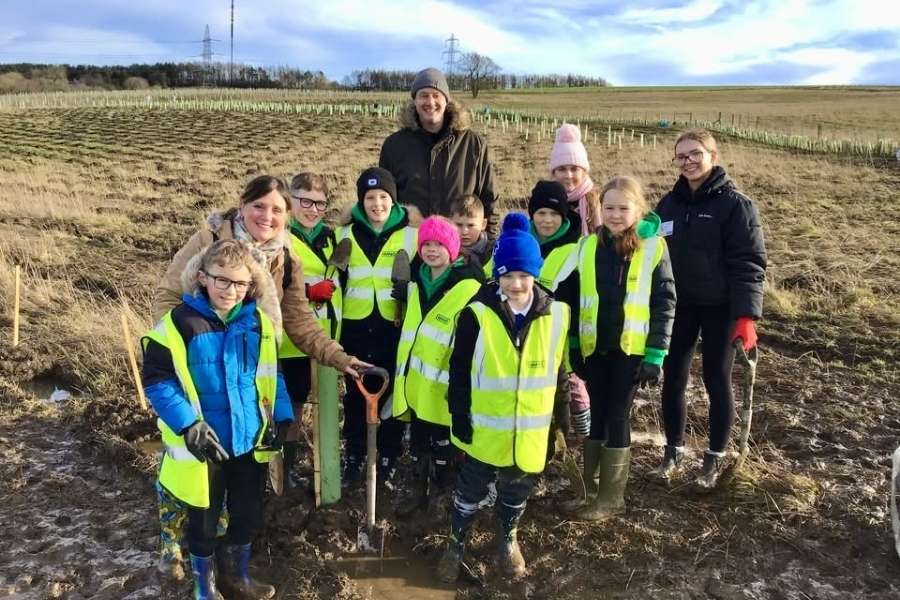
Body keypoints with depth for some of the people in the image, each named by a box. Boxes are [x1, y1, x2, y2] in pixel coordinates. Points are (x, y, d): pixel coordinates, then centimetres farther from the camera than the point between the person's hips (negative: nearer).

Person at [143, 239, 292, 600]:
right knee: (204, 521, 14)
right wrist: (189, 425, -22)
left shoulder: (259, 322, -1)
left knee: (250, 515, 17)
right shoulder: (179, 324, -15)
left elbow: (271, 375, 9)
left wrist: (281, 417, 1)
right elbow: (157, 381, -14)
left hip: (251, 440, 4)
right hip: (203, 445, -4)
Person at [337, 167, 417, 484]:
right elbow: (336, 280, 9)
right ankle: (353, 455, 24)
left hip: (394, 328, -1)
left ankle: (388, 458, 21)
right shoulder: (346, 234, 5)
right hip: (355, 327, 1)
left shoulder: (410, 235, 1)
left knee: (391, 393, 6)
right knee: (356, 394, 9)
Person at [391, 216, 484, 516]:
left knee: (442, 439, 11)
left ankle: (440, 491, 30)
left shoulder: (469, 286, -16)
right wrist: (404, 368, 22)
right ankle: (417, 487, 34)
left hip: (444, 380, -6)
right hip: (415, 377, 6)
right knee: (417, 436, 18)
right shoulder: (415, 282, 8)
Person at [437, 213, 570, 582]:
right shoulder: (477, 314, -14)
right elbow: (459, 371, -8)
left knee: (516, 493, 21)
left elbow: (560, 372, 4)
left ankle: (508, 539, 47)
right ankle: (456, 544, 37)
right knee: (471, 492, 14)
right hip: (485, 428, -2)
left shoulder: (557, 314, -6)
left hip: (531, 431, 3)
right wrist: (460, 417, -9)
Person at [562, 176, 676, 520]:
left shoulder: (653, 247, -7)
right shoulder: (588, 246, 3)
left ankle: (611, 497, 18)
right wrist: (573, 346, 9)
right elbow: (575, 298, 9)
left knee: (617, 417, 4)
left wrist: (656, 355, -10)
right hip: (594, 348, 4)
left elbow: (664, 303, -7)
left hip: (631, 349, -4)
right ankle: (591, 491, 27)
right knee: (596, 415, 13)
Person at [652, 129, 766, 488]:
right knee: (673, 379, 8)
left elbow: (749, 263, -13)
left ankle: (715, 458, 24)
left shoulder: (735, 204, -9)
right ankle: (674, 451, 26)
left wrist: (747, 315, -21)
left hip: (720, 308, -4)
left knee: (717, 380, 7)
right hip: (677, 306, 4)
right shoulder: (668, 204, 5)